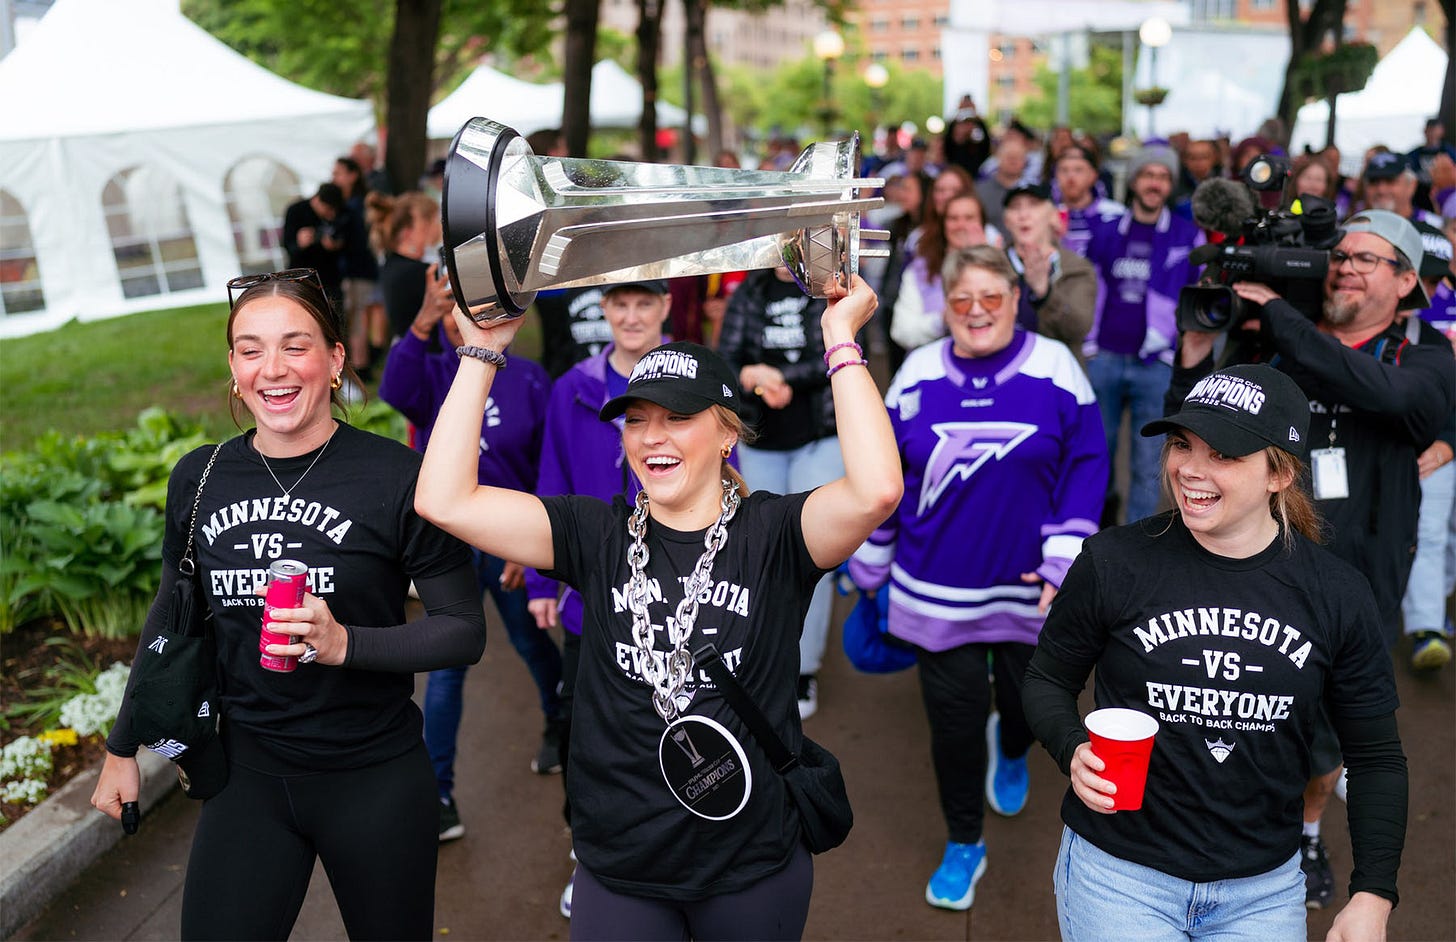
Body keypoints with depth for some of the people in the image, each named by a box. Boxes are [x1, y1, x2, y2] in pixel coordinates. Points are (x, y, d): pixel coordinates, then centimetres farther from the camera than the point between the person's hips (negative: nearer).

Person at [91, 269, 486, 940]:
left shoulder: (398, 477, -15)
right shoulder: (197, 479, -1)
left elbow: (464, 631, -11)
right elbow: (171, 616, 14)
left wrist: (343, 642, -26)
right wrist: (121, 748, 20)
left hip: (375, 778, -3)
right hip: (248, 774, 3)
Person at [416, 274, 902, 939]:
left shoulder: (769, 535, -10)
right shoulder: (598, 536, -4)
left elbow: (876, 489, -31)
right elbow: (444, 500, -13)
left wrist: (841, 339, -24)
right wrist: (483, 352, -11)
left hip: (755, 869, -1)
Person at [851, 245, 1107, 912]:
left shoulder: (1054, 367, -6)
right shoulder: (918, 373, -1)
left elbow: (1085, 468, -6)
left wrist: (1063, 563, -12)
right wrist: (870, 567, 10)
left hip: (1030, 588, 0)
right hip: (938, 588, 1)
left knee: (1032, 700, 16)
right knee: (953, 718, 6)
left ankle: (1010, 752, 54)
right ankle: (963, 844, 27)